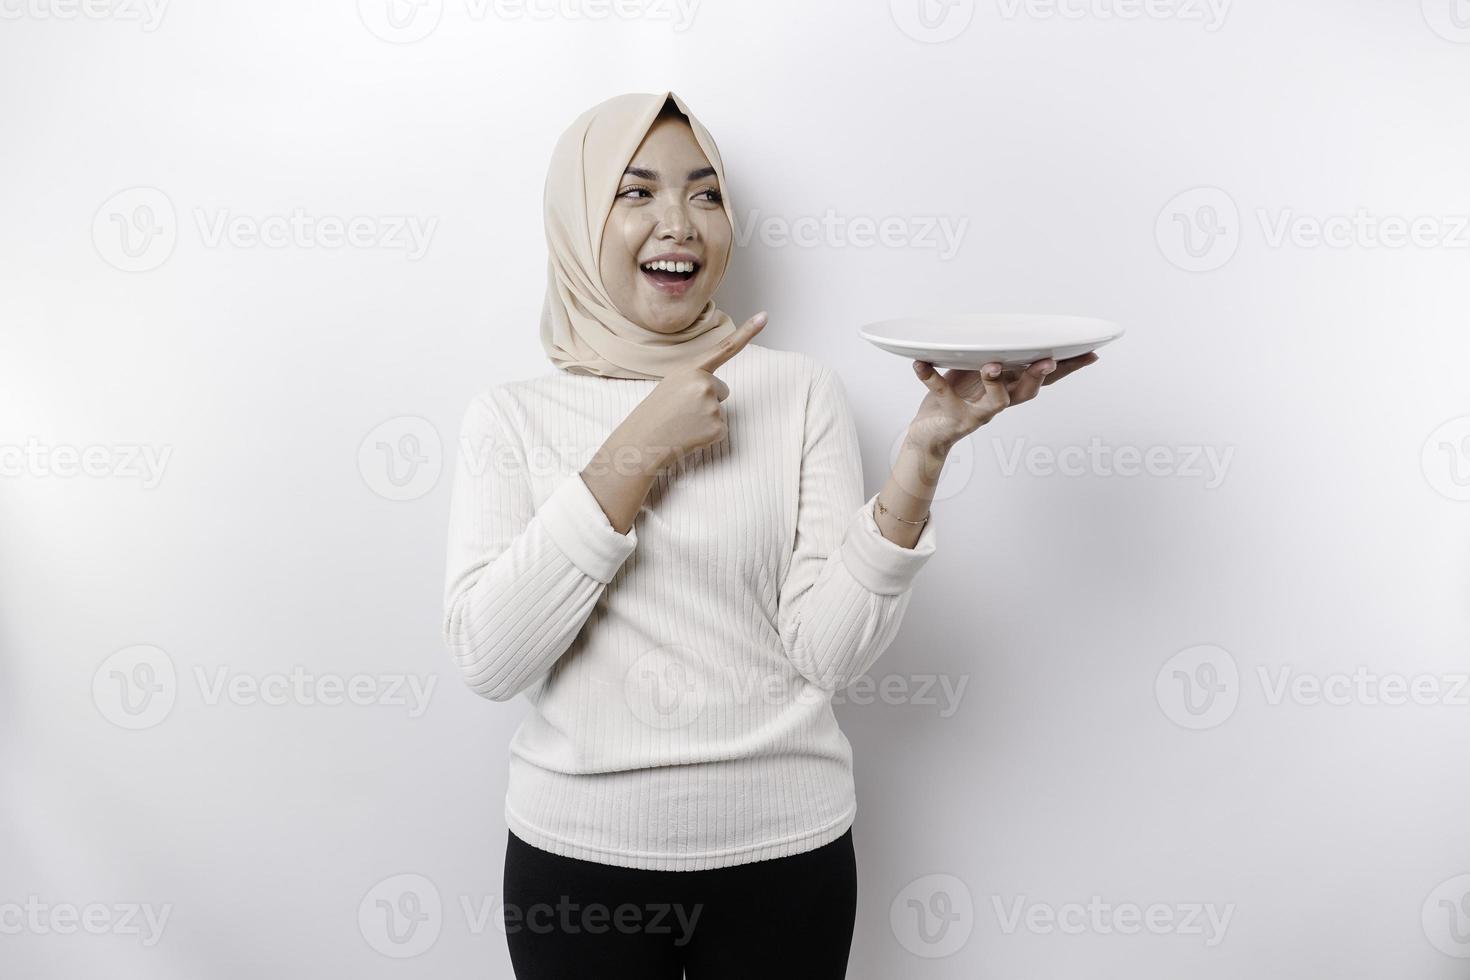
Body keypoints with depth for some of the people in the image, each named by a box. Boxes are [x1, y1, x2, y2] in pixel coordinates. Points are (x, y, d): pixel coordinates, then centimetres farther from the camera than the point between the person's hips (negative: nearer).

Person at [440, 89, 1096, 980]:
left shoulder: (800, 389, -3)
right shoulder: (512, 417, -1)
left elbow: (830, 652, -10)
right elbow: (488, 657, -14)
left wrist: (927, 449, -21)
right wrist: (637, 450, -17)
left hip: (784, 847, 1)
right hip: (577, 850, 0)